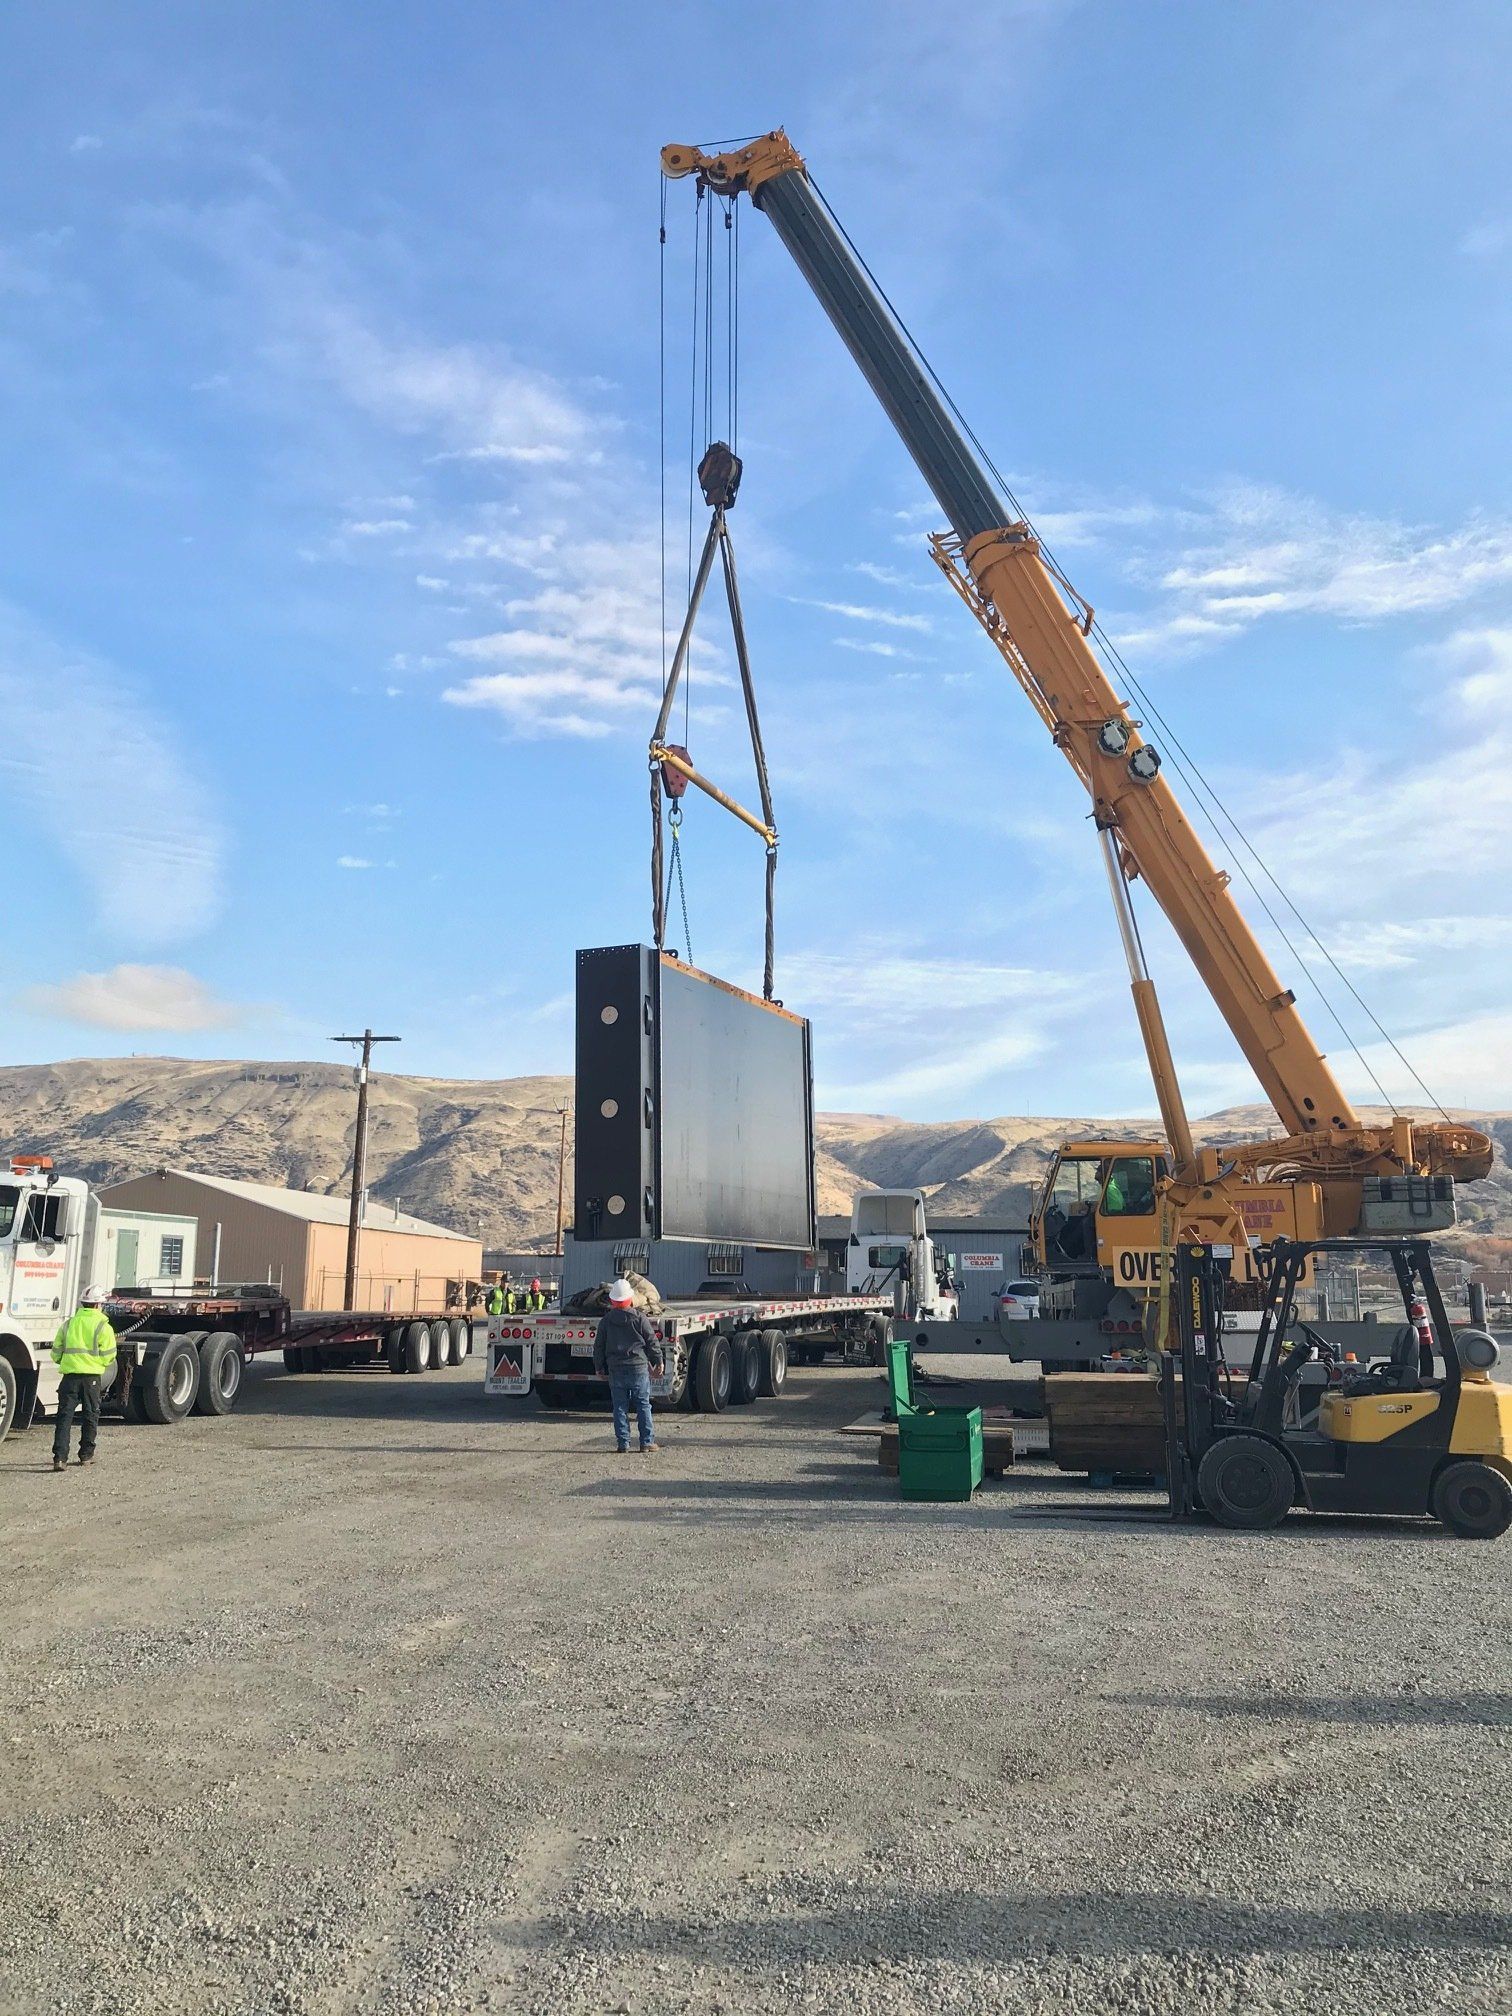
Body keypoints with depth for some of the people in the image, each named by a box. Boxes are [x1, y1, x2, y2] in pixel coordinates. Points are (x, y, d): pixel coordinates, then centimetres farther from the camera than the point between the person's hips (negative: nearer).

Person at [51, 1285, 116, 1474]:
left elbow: (56, 1353, 12)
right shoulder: (102, 1326, -2)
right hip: (91, 1375, -2)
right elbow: (108, 1356, -4)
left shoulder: (69, 1324, 10)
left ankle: (60, 1457, -9)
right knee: (91, 1415, 12)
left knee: (65, 1415, 1)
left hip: (69, 1373, 3)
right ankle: (86, 1454, 20)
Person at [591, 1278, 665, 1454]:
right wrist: (658, 1360, 10)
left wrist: (599, 1367, 18)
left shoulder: (606, 1321, 1)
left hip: (615, 1370, 2)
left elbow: (599, 1345, 7)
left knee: (620, 1407, 7)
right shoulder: (639, 1319, -6)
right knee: (643, 1405, 5)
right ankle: (647, 1442, 6)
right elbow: (652, 1341, -2)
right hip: (638, 1367, -2)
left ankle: (622, 1443, 6)